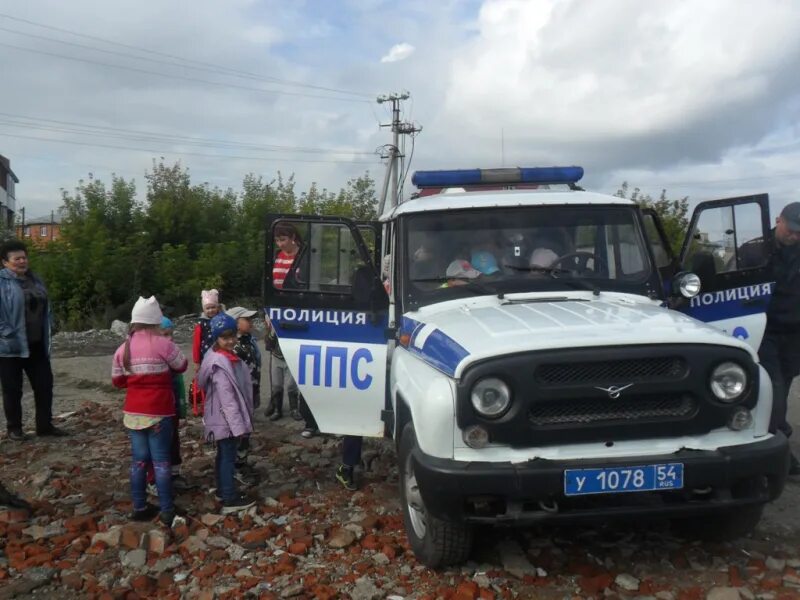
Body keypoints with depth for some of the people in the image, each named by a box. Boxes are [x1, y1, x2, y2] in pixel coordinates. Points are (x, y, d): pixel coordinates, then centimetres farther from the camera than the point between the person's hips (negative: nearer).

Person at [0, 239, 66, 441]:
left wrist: (46, 339, 14)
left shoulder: (35, 280, 12)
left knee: (44, 385, 9)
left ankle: (45, 425, 21)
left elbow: (45, 311, 17)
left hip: (36, 345, 6)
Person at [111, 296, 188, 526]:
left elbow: (117, 380, 11)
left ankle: (139, 507, 20)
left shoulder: (123, 349, 3)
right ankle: (167, 510, 7)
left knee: (138, 460, 13)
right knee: (161, 462, 2)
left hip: (133, 412, 5)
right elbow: (182, 366, 0)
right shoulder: (163, 344, -13)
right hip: (158, 412, -5)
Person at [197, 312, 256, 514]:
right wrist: (237, 425, -24)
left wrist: (239, 422, 18)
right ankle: (230, 500, 6)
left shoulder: (228, 357, 8)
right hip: (226, 420, -10)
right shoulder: (220, 363, -23)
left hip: (226, 419, 10)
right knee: (228, 456, -2)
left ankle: (223, 491, 32)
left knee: (224, 455, 19)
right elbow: (227, 398, -25)